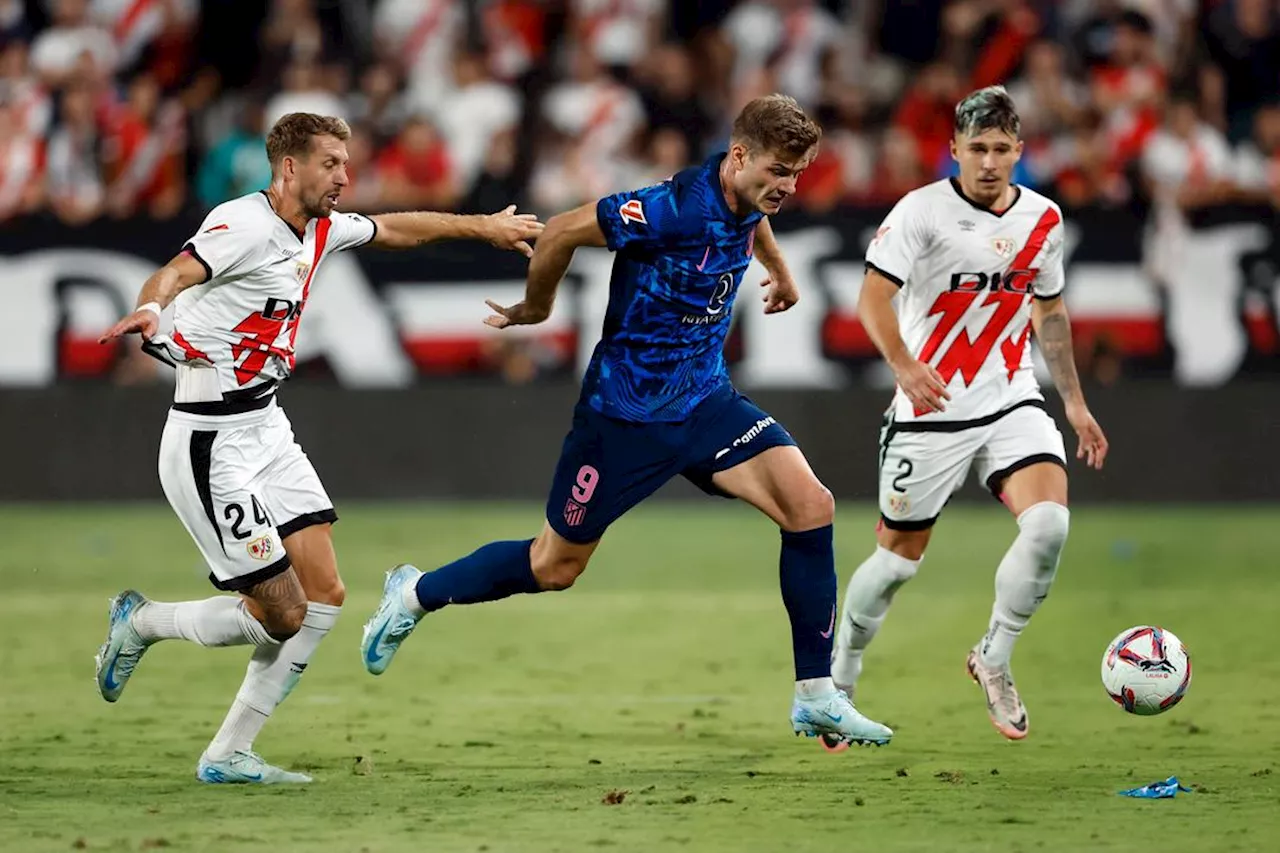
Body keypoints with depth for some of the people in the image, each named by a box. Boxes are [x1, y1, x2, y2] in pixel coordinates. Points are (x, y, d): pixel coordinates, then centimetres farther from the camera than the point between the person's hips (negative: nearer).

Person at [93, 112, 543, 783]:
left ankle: (228, 755, 9)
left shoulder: (320, 230, 9)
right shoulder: (245, 224, -18)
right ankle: (141, 622, 17)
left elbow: (396, 229, 29)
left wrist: (483, 225, 37)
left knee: (324, 596, 1)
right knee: (282, 615, -8)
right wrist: (149, 308, -58)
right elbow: (177, 272, -36)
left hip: (266, 428, 9)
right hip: (213, 444, -9)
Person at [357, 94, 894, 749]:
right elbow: (561, 233, -20)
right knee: (555, 566, 7)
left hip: (704, 401, 6)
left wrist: (779, 271, 40)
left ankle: (817, 698, -7)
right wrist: (535, 308, -3)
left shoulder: (746, 198, -4)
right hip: (626, 411, -6)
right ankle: (415, 595, 34)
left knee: (809, 505, -14)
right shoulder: (673, 209, -28)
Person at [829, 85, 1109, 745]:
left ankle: (994, 660, 1)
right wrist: (904, 365, -35)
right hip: (930, 411, -3)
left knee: (1049, 523, -20)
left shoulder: (1042, 219, 5)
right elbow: (872, 299, -18)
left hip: (1011, 405, 3)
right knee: (899, 557, 5)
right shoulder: (922, 211, -11)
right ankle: (836, 683, 28)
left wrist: (1074, 401, 20)